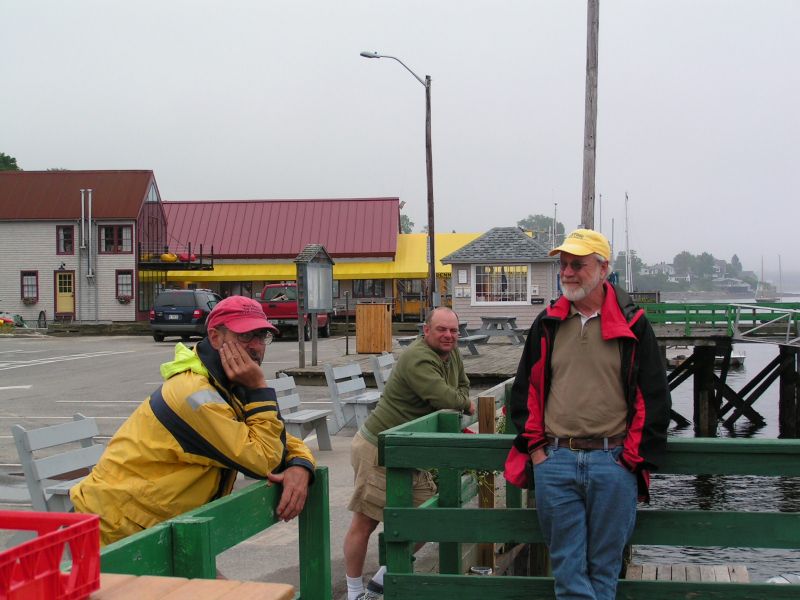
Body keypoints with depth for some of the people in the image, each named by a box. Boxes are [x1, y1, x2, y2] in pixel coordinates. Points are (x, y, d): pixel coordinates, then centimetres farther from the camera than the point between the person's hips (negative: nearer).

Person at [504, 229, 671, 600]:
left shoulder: (631, 326, 1)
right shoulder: (547, 325, 11)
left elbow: (654, 398, 1)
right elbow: (525, 389, 15)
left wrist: (636, 459, -4)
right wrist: (535, 446, 4)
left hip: (613, 463, -2)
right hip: (554, 463, 3)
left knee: (604, 568, 6)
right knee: (567, 567, 3)